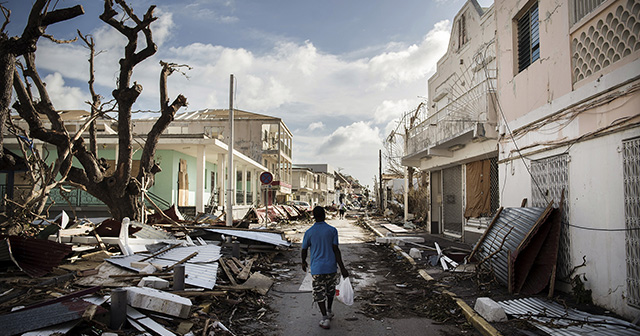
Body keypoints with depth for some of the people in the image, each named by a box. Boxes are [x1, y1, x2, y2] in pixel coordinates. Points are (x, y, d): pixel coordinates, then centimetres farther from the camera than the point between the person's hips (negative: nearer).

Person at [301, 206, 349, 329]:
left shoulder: (309, 232, -5)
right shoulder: (332, 230, -6)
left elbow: (304, 251, 4)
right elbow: (336, 250, -10)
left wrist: (304, 262, 24)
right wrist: (342, 268, -7)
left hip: (316, 268, -1)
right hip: (331, 267, 2)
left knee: (319, 294, 6)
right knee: (330, 291, 21)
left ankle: (325, 318, -1)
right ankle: (328, 311, 37)